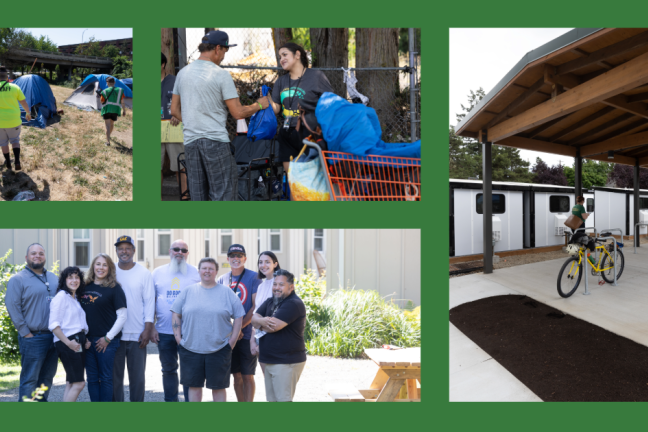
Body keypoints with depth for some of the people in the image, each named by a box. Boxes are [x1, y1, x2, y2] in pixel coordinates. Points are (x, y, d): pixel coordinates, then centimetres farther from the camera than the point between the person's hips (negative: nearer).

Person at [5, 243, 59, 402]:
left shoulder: (53, 279, 16)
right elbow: (12, 307, -10)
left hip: (54, 336, 6)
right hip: (33, 338, -6)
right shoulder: (18, 279, -3)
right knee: (29, 380, -3)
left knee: (47, 378, 12)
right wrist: (26, 333, -13)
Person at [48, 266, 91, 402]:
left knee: (71, 383, 10)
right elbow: (54, 325, -15)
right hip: (68, 343, -9)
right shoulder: (61, 296, -8)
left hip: (79, 342, 9)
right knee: (79, 383, -11)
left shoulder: (76, 299, 18)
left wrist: (85, 340, 9)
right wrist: (68, 342, -22)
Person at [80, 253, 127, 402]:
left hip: (107, 341, -4)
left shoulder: (114, 288, -5)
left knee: (106, 378, 2)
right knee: (92, 378, 9)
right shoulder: (86, 287, 8)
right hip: (88, 340, 4)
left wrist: (108, 338, -9)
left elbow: (122, 315, -7)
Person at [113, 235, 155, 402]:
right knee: (114, 375, 7)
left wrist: (148, 329, -7)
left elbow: (149, 301, 0)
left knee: (137, 376, 5)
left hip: (137, 334, -1)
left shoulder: (144, 273, 2)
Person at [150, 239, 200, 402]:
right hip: (164, 332, 2)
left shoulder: (195, 273, 2)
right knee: (168, 370, 13)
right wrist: (151, 327, 1)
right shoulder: (158, 272, 6)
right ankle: (171, 401, 26)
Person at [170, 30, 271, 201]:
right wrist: (259, 105, 6)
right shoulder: (221, 75, -8)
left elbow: (174, 110, 14)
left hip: (190, 140, 6)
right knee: (224, 192, 0)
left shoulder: (182, 73, 9)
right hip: (216, 141, -6)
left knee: (197, 193, 11)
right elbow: (238, 113, -9)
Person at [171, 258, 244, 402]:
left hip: (219, 349, -1)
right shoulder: (188, 291, 7)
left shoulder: (226, 292, 4)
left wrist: (232, 341, -3)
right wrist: (178, 337, 0)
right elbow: (176, 315, 9)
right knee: (194, 385, 10)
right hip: (190, 349, 1)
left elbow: (239, 317, 3)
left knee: (218, 387, 6)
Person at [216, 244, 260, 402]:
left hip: (247, 334, -4)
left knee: (247, 376, 2)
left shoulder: (253, 277, -5)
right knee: (236, 375, 11)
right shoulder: (222, 279, 8)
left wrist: (239, 327, -17)